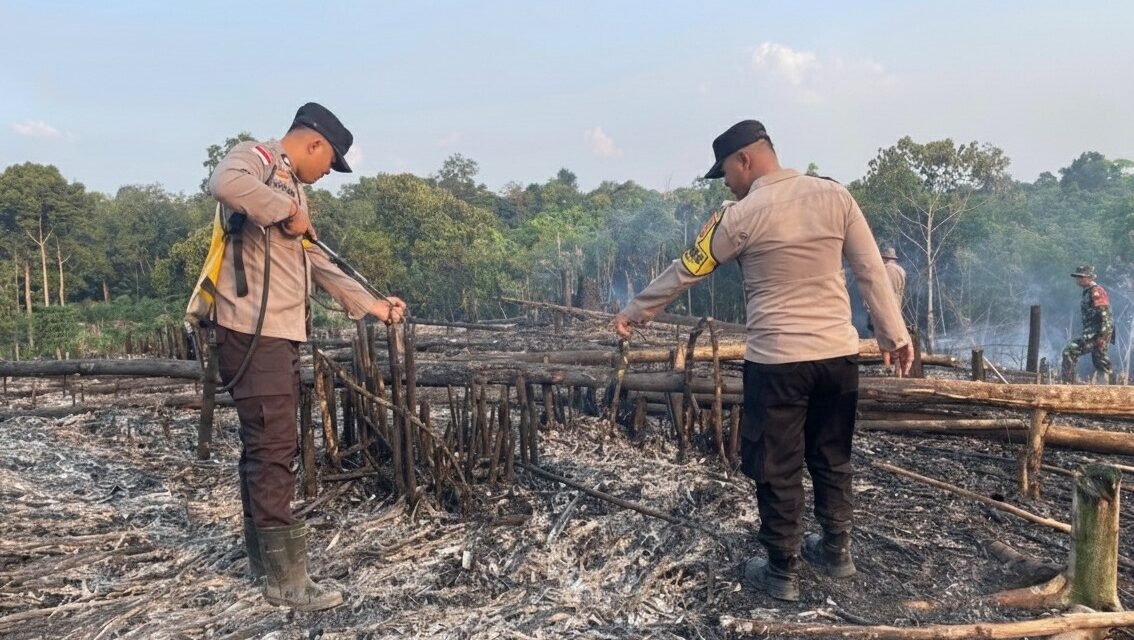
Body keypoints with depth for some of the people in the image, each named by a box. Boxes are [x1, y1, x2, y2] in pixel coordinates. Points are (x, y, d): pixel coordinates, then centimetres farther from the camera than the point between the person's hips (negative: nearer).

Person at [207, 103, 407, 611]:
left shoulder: (292, 189, 23)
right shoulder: (255, 158, -5)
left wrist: (370, 304, 23)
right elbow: (223, 183, -31)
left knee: (265, 444, 14)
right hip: (253, 330, -10)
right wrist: (287, 210, -18)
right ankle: (285, 578, -3)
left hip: (281, 332, 10)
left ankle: (263, 555, 26)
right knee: (274, 447, -9)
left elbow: (318, 262, 25)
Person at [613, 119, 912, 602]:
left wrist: (634, 312, 12)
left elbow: (685, 272, -1)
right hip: (838, 354, 5)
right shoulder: (834, 195, 1)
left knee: (777, 470, 9)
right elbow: (872, 271, 3)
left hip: (776, 361, -5)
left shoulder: (740, 216, -10)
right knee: (831, 457, 21)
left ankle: (782, 571, 21)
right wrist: (895, 334, 12)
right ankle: (836, 550, 36)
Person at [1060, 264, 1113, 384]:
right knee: (1100, 362, 11)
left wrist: (1102, 337, -24)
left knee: (1069, 351, -16)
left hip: (1097, 334, -10)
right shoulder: (1087, 292, 19)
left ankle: (1068, 383, -17)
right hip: (1093, 333, 10)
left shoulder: (1096, 292, -11)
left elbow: (1105, 316, -19)